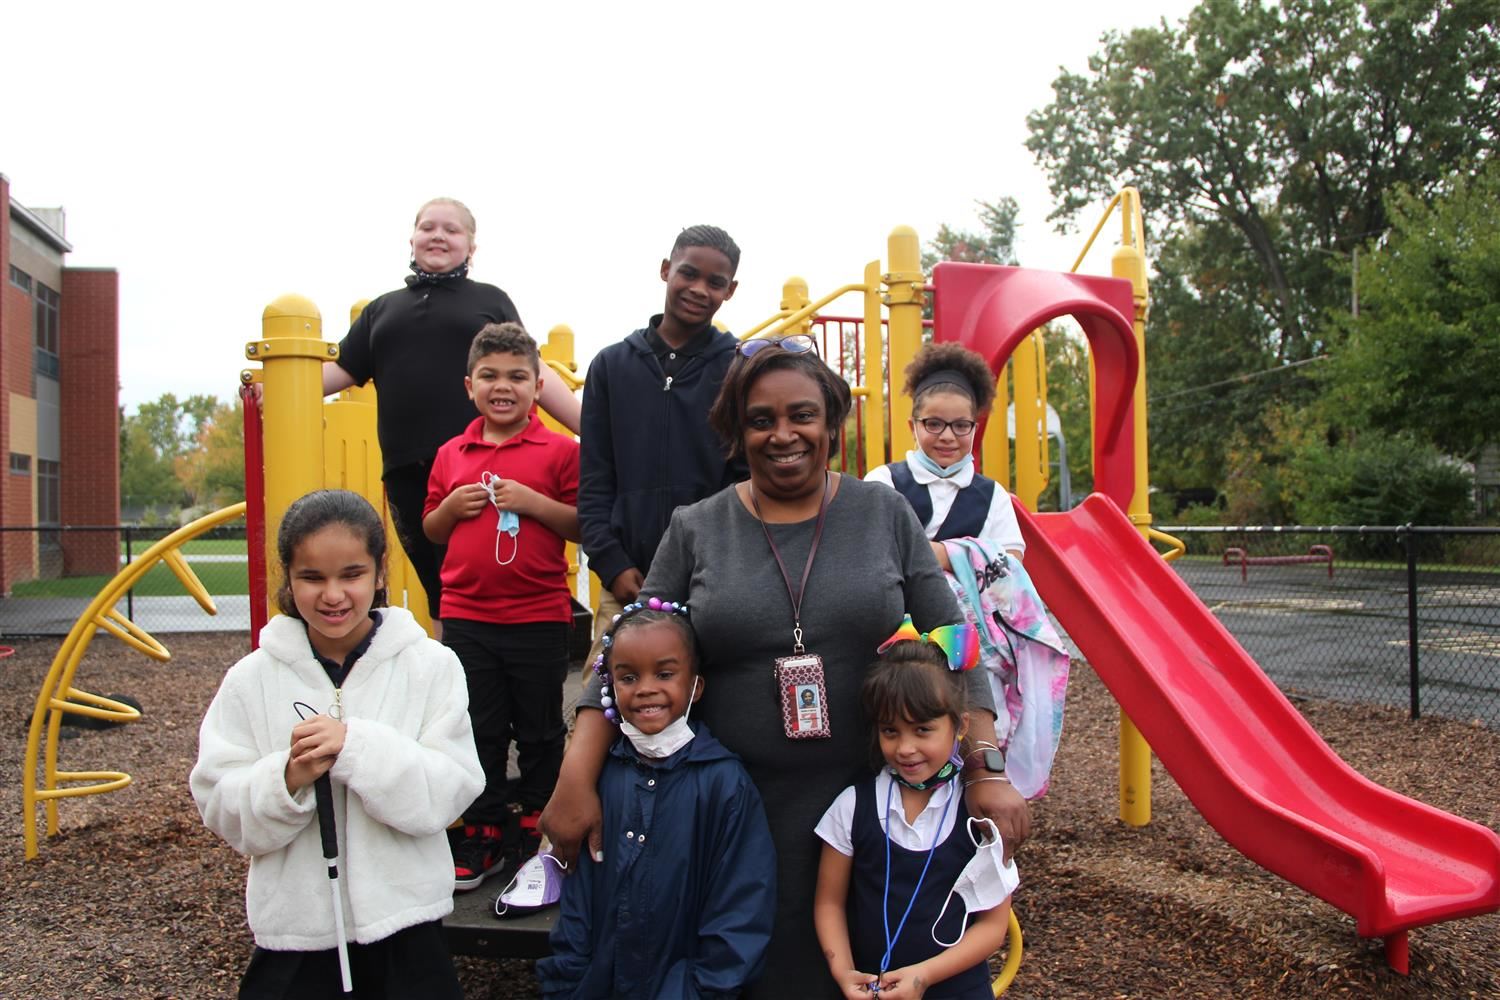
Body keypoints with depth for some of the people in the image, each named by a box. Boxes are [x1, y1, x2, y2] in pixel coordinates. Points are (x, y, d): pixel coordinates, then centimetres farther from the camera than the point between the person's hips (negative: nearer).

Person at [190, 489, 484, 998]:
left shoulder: (432, 666, -7)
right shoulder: (251, 680, -2)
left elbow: (448, 793, -13)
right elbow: (223, 812, -4)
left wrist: (356, 745, -25)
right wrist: (288, 778, -22)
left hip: (405, 926, -1)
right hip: (293, 934, 1)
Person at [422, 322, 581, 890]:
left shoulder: (558, 452, -4)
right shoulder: (451, 456, 8)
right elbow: (430, 531, 16)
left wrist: (534, 502, -18)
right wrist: (450, 507, -4)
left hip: (539, 617, -3)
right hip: (465, 617, 3)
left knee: (540, 733, 11)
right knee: (477, 733, 11)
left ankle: (535, 836, 28)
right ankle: (479, 842, 24)